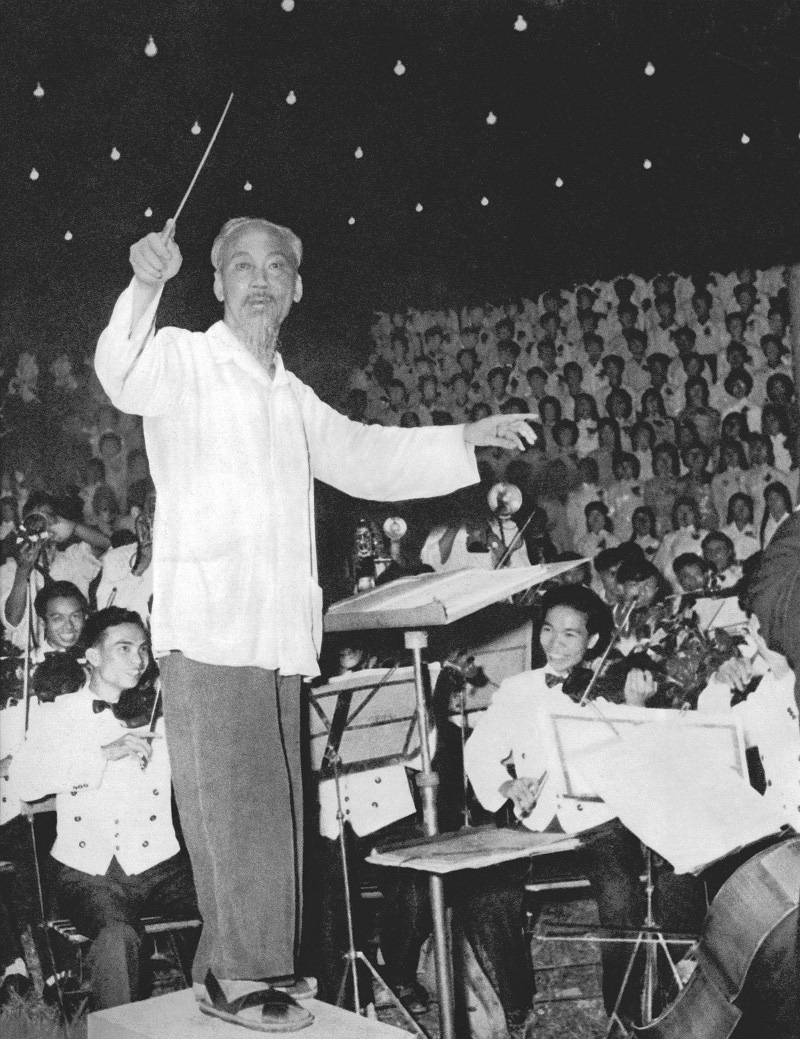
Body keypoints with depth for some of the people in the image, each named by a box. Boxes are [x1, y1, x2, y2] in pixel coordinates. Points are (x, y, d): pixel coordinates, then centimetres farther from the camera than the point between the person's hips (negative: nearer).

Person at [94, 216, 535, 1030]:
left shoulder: (290, 396, 22)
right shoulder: (184, 361, 0)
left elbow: (362, 458, 31)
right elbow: (123, 376, -22)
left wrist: (465, 439, 25)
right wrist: (143, 287, -40)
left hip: (280, 631, 7)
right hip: (208, 624, -7)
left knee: (272, 807, 10)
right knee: (232, 805, -8)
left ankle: (238, 964, 21)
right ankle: (234, 978, 0)